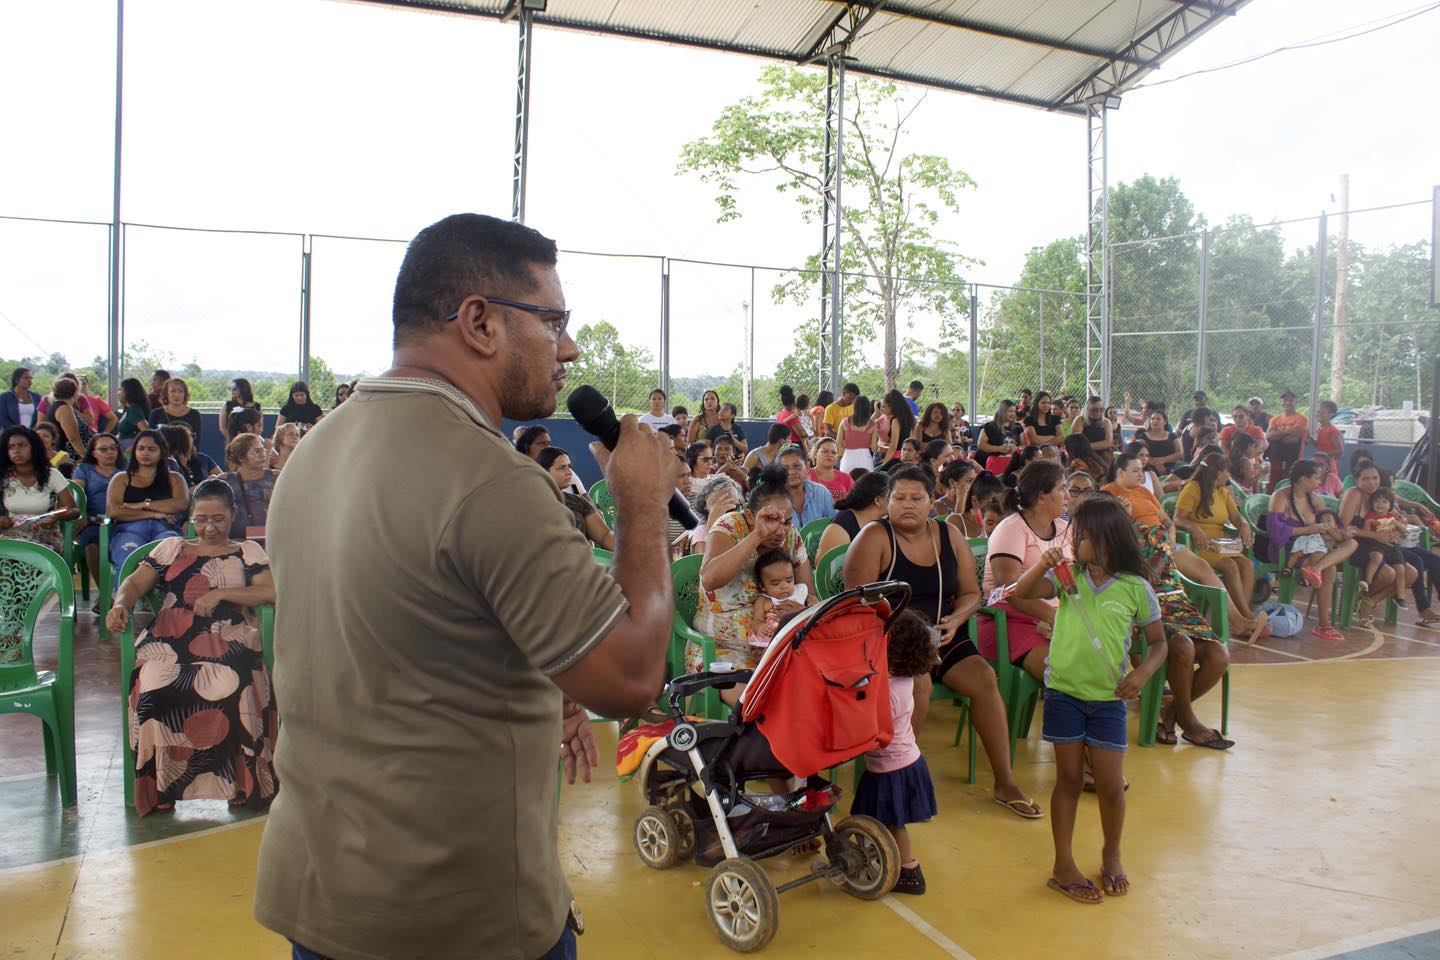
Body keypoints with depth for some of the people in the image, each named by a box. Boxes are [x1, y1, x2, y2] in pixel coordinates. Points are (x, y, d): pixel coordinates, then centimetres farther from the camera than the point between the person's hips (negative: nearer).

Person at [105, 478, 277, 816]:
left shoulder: (248, 552, 22)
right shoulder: (172, 548, 28)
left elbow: (272, 592, 6)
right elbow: (135, 583, 19)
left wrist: (220, 593, -5)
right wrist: (120, 604, -5)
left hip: (229, 643, -2)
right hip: (170, 641, 2)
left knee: (232, 687, -37)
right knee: (154, 685, -34)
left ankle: (242, 783, -23)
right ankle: (160, 787, -18)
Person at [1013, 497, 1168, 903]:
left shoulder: (1135, 587, -6)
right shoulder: (1068, 576, -3)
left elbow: (1158, 643, 2)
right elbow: (1022, 593, -12)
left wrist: (1142, 672, -16)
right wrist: (1043, 564, -28)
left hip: (1108, 698, -1)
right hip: (1064, 691, 1)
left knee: (1111, 785, 6)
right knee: (1069, 779, 10)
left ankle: (1112, 857, 32)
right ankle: (1063, 865, 21)